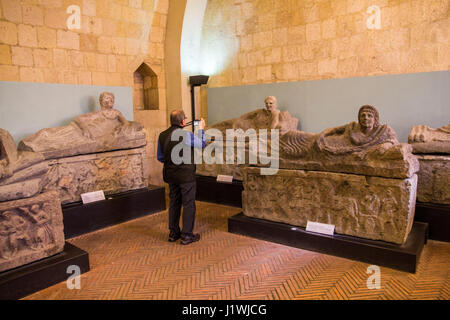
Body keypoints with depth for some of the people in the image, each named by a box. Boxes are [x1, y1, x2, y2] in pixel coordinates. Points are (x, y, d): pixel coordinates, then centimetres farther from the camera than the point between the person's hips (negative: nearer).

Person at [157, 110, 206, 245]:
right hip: (186, 175, -6)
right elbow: (202, 144, -1)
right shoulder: (186, 135, -18)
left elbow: (160, 157, 9)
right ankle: (187, 235, 10)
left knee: (174, 203, 17)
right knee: (188, 204, 4)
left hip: (171, 175, 6)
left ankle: (173, 233, 27)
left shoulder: (162, 135, 1)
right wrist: (201, 129, 13)